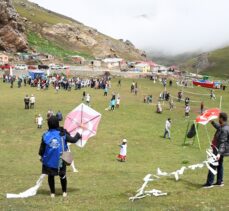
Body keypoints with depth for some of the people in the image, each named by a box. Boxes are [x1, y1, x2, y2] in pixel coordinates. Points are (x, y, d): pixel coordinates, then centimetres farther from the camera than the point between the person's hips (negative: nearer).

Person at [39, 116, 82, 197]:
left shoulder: (45, 135, -10)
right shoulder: (62, 134, -12)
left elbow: (42, 149, -5)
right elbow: (73, 140, -5)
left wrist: (41, 156, 15)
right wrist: (78, 135, 14)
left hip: (49, 160, 0)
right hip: (60, 160, 0)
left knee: (51, 176, 17)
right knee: (62, 175, 19)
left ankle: (52, 193, 23)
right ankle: (64, 192, 28)